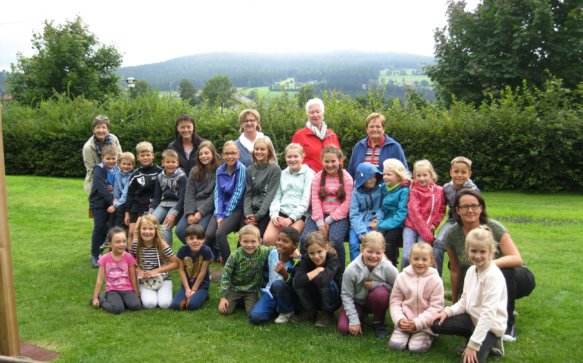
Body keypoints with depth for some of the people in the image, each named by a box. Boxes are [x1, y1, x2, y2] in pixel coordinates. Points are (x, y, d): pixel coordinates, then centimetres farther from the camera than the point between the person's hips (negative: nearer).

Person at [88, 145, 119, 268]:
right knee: (99, 227, -7)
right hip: (98, 203, -5)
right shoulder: (99, 170, -14)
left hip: (112, 203, 5)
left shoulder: (117, 169, 3)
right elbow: (102, 188, -23)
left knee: (112, 227, 5)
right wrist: (112, 201, -26)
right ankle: (94, 255, 5)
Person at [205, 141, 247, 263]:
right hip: (222, 207, 4)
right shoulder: (220, 171, 5)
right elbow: (218, 194, 3)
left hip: (236, 208, -4)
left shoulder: (242, 170, -10)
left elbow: (237, 194, -12)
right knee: (209, 234, -19)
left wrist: (225, 215, -11)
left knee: (220, 233, -26)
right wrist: (218, 215, -9)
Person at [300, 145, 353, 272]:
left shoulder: (346, 178, 2)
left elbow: (347, 203, -5)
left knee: (335, 240, -30)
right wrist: (320, 223, -14)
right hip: (319, 216, 3)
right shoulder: (317, 177, 10)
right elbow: (315, 201, -1)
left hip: (338, 216, -2)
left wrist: (329, 220, -11)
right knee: (305, 239, -22)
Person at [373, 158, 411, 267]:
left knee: (388, 239, -31)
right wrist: (378, 218, -4)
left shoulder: (404, 191, -10)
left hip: (398, 226, -5)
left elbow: (401, 214, -16)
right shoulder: (384, 188, 10)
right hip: (385, 226, 5)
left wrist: (380, 225, -17)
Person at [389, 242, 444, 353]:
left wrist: (418, 323, -19)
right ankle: (407, 334, 16)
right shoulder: (402, 277, -3)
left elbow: (436, 306, -12)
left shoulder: (435, 280, -10)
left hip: (424, 323, -2)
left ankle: (427, 336, 14)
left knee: (416, 348, -17)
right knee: (395, 344, -14)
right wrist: (399, 319, -15)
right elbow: (395, 301, 3)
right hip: (405, 321, 2)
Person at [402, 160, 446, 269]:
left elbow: (441, 210, 14)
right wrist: (426, 234, -17)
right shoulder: (414, 191, -2)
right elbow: (414, 212, -12)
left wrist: (434, 225, -3)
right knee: (407, 256, -17)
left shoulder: (438, 190, 6)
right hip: (411, 226, -1)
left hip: (428, 228, 1)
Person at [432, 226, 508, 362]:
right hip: (472, 318, 8)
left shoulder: (493, 276, -23)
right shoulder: (471, 270, 2)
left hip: (490, 326, -8)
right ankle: (473, 337, 7)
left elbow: (488, 313, -26)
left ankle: (488, 344, 6)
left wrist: (473, 344, -26)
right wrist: (447, 311, -10)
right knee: (436, 323, -4)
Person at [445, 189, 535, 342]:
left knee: (502, 272, -35)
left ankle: (508, 324, -12)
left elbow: (517, 259, -27)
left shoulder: (494, 228, -20)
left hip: (510, 278, -3)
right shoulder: (452, 236, -13)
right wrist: (454, 303, 5)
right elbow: (455, 270, -2)